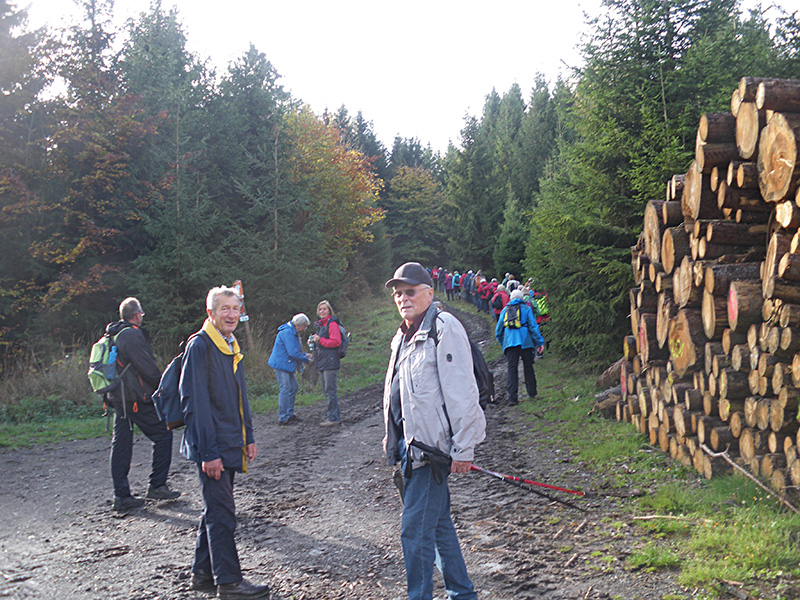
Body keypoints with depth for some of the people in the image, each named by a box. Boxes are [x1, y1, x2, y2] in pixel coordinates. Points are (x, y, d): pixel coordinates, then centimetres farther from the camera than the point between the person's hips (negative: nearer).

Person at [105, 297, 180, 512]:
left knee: (121, 444, 9)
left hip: (117, 397, 9)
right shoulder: (133, 335, -14)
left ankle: (121, 496, 11)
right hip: (137, 398, -9)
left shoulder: (111, 336, 14)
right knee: (163, 434, 2)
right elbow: (148, 368, -16)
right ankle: (157, 485, 5)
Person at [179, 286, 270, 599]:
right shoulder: (200, 345, -14)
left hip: (230, 444, 9)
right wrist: (209, 452, -21)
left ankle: (202, 574, 27)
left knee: (215, 510, 16)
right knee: (221, 513, -3)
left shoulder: (232, 346, 13)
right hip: (212, 447, -9)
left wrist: (248, 438, 15)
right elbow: (195, 402, -19)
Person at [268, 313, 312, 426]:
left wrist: (304, 355, 9)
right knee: (285, 390, -9)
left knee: (293, 387, 13)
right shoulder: (287, 333, -19)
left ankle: (290, 414, 21)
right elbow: (293, 353, -23)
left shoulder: (293, 333, 16)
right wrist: (306, 360, -11)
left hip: (286, 365, 11)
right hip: (281, 364, -11)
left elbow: (295, 351, 26)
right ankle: (283, 418, -5)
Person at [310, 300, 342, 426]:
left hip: (330, 362, -10)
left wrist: (320, 340, -15)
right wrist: (313, 342, 8)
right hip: (322, 363, 10)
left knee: (330, 391, -9)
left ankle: (333, 418, -5)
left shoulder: (332, 323, -10)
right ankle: (335, 416, 20)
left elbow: (336, 341, -19)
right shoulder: (320, 324, 19)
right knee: (326, 391, 13)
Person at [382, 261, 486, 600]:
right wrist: (392, 435, 23)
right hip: (411, 445, 9)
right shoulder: (403, 337, 17)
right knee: (439, 523, 18)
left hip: (430, 446, -9)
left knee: (415, 530, -7)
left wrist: (463, 449, -19)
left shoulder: (444, 328, -12)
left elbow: (462, 393, -17)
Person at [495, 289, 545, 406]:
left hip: (509, 343, 1)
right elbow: (533, 326, -1)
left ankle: (512, 397, -10)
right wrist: (540, 342, 0)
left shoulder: (505, 310, 16)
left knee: (512, 369, -2)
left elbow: (498, 331, 18)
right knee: (528, 367, 12)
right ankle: (532, 393, 19)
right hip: (525, 342, -1)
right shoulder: (526, 308, 8)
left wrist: (503, 343, 29)